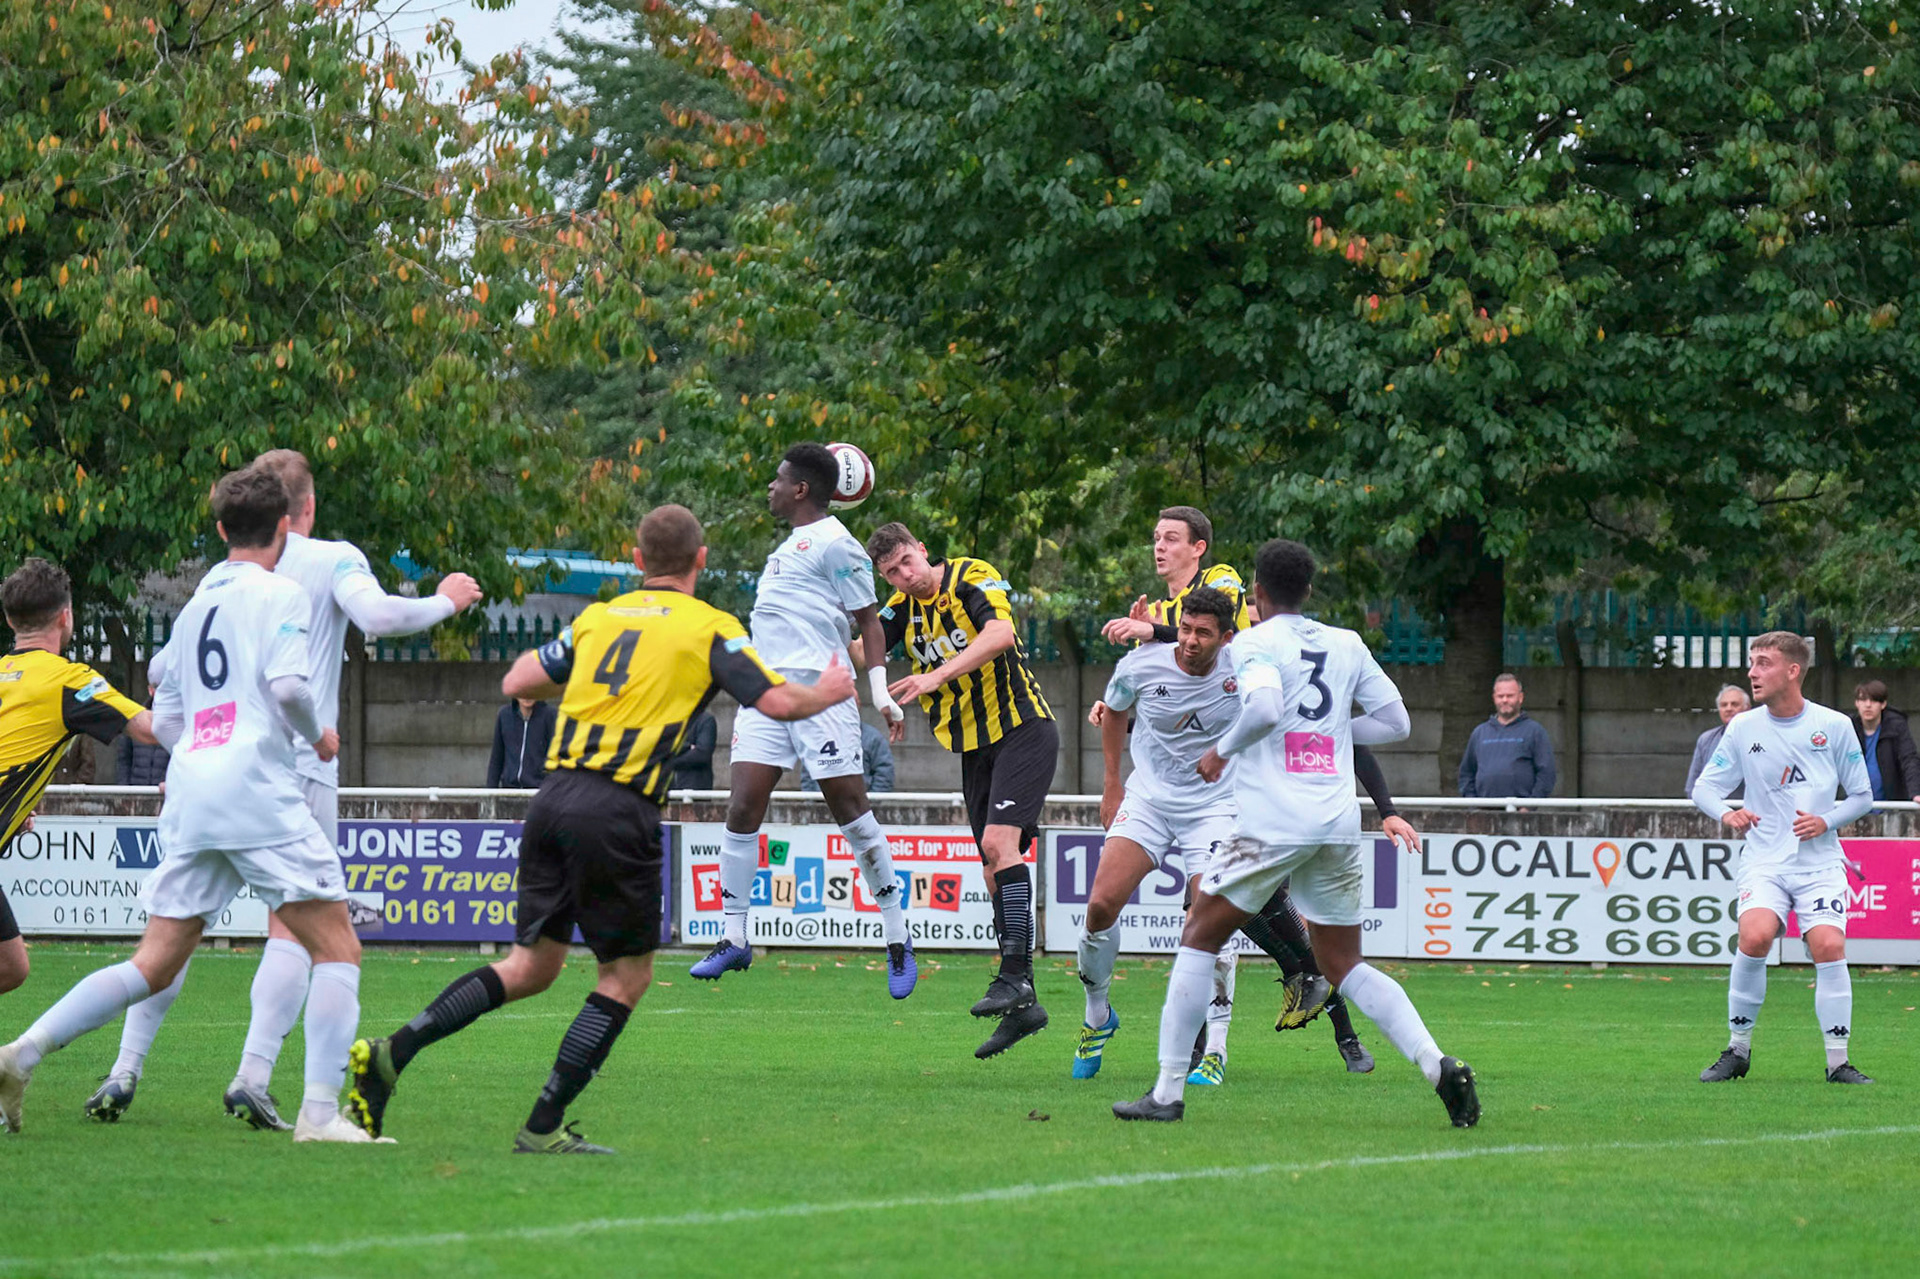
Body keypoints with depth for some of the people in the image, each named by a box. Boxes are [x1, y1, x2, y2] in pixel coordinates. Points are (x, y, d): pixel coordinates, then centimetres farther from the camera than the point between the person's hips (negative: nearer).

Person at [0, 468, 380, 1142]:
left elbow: (165, 721, 23)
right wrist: (317, 734, 5)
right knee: (337, 947, -2)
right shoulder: (280, 593, 1)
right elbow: (286, 684, -13)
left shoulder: (193, 605, 22)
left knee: (154, 965, 8)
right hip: (256, 789, -7)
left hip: (188, 793, 7)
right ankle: (320, 1112, -14)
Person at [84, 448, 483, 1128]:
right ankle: (253, 1079, -14)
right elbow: (376, 615, -15)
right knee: (293, 929, 1)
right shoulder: (334, 560, 3)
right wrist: (445, 602, 2)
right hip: (299, 771, -3)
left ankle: (125, 1072, 4)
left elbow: (162, 671, 15)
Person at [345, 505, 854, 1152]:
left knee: (532, 964, 15)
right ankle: (543, 1127, 3)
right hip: (617, 810, -6)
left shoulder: (599, 617, 16)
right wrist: (827, 693, 17)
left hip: (554, 795, 6)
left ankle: (391, 1053, 1)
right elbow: (778, 702, -4)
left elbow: (517, 682, 21)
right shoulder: (708, 627, 2)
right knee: (626, 975, 9)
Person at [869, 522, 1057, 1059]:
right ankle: (1023, 1004, 9)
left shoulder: (973, 577, -12)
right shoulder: (902, 610, 7)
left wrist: (936, 676, -36)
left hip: (1023, 728, -7)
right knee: (996, 870, 5)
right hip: (975, 747, 7)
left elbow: (1000, 633, -28)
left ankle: (1015, 976, -24)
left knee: (1000, 842, -23)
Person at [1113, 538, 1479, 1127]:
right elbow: (1395, 721, 14)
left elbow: (1265, 707, -21)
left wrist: (1223, 750, -5)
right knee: (1344, 966, 13)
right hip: (1339, 824, 5)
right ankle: (1439, 1066, -7)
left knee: (1199, 937, 8)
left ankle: (1168, 1091, 4)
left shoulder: (1255, 642, -3)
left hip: (1273, 820, -5)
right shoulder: (1347, 645, 14)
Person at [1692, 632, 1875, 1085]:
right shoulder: (1743, 728, 4)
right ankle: (1738, 1049, -8)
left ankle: (1838, 1061, -5)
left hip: (1820, 862, 0)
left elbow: (1862, 796, 8)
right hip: (1764, 861, 0)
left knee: (1829, 946, -18)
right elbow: (1704, 787, 11)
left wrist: (1826, 821, -9)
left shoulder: (1835, 726, 1)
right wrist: (1725, 813, -10)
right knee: (1755, 935, -24)